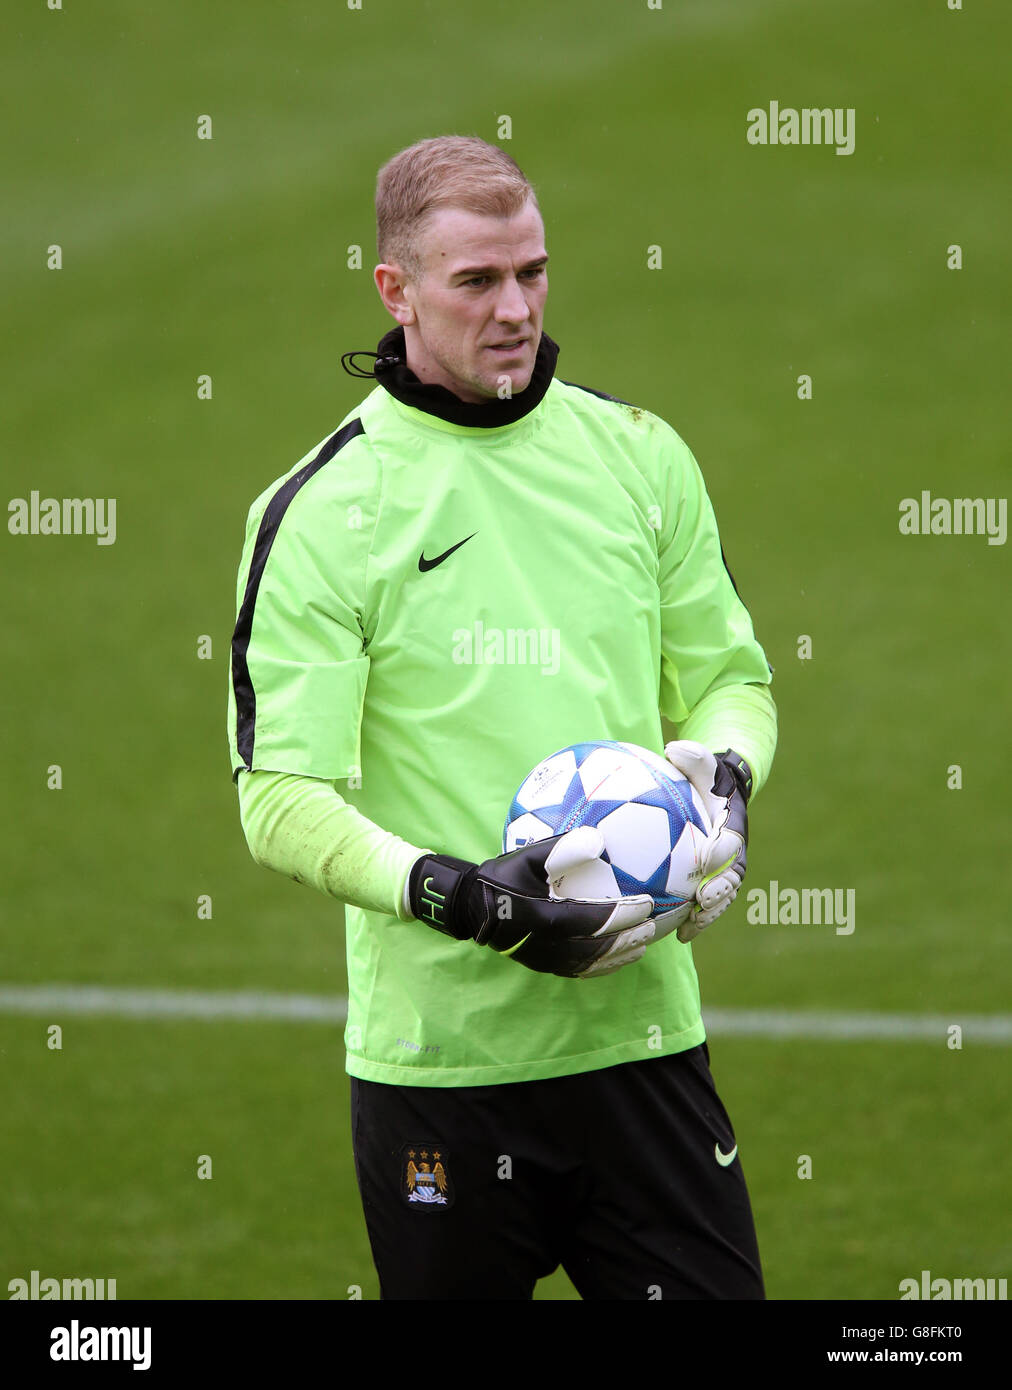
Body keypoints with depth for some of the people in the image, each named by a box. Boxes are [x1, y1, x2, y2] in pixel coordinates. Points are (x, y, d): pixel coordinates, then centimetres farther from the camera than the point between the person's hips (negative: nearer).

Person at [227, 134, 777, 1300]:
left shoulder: (637, 453, 8)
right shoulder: (322, 510, -5)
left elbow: (730, 672, 19)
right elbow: (281, 802, -9)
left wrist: (724, 770, -3)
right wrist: (460, 899, -22)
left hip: (641, 1029, 3)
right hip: (440, 1059, -3)